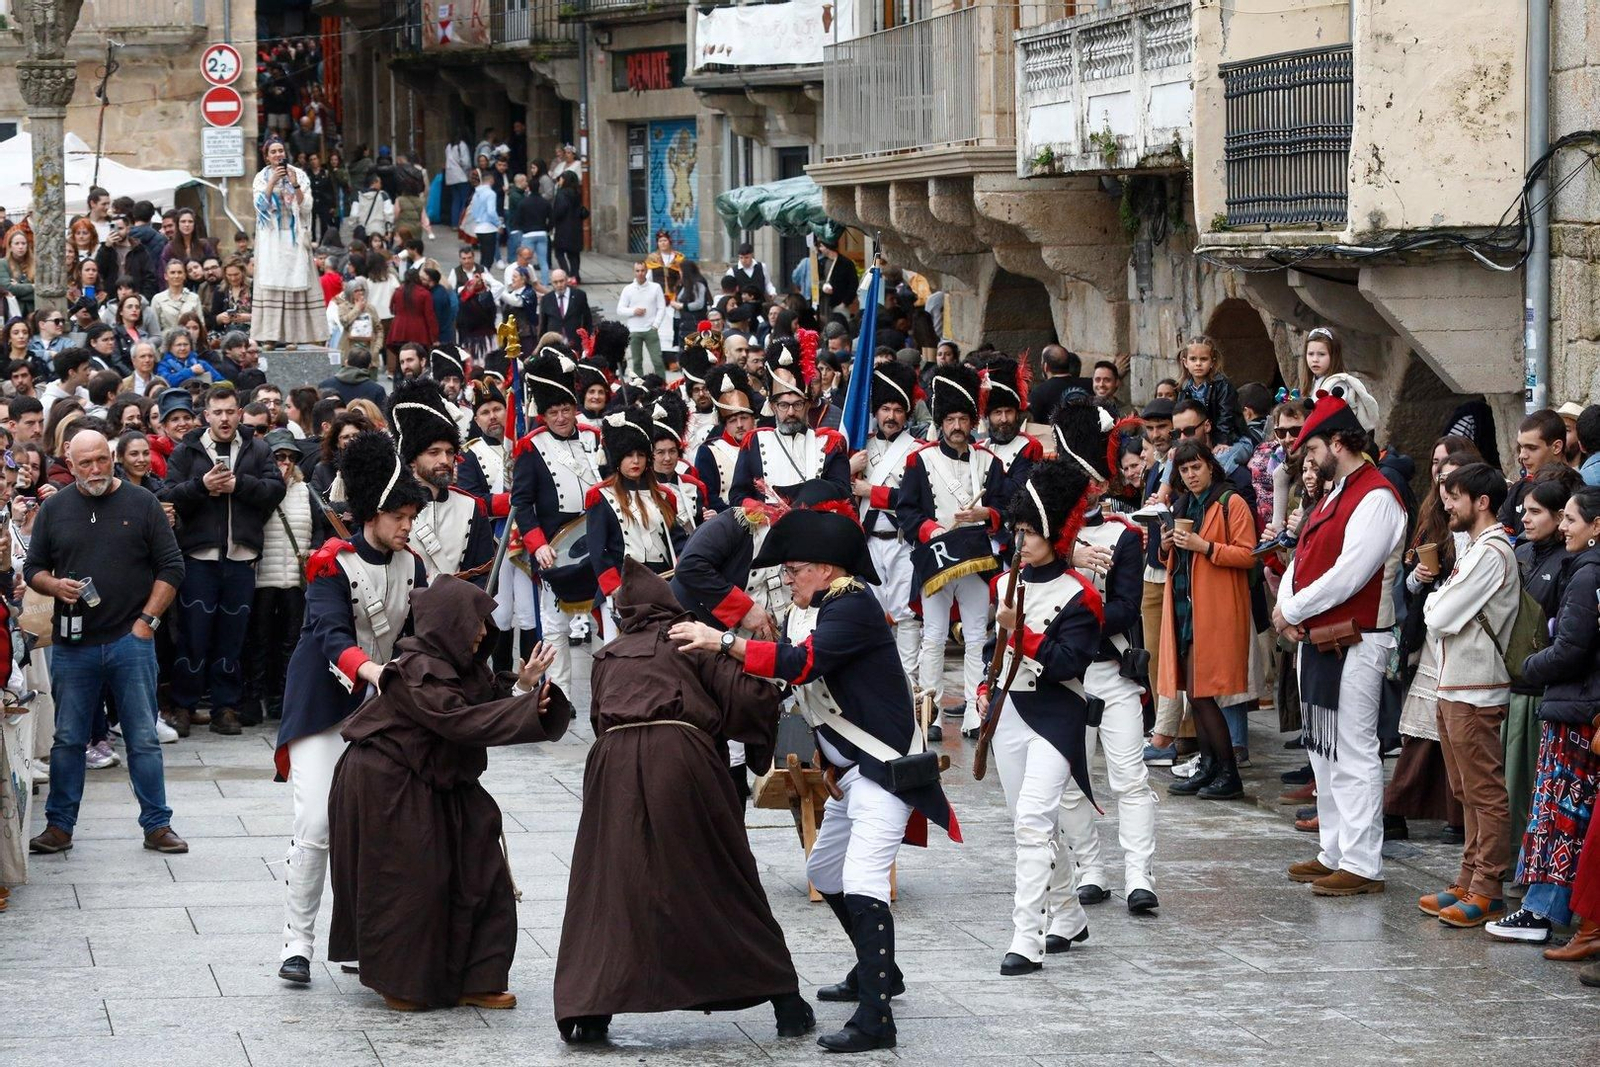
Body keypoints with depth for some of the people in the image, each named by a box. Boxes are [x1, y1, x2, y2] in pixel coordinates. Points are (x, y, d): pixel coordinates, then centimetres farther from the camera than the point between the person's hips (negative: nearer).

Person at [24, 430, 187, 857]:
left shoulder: (142, 504, 2)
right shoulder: (54, 509, 7)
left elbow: (171, 567, 4)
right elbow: (32, 569, 12)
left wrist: (147, 619, -4)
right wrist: (55, 586, -10)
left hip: (131, 641, -2)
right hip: (73, 645, 2)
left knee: (144, 739, 1)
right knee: (67, 740, 6)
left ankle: (157, 825, 8)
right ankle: (59, 826, 15)